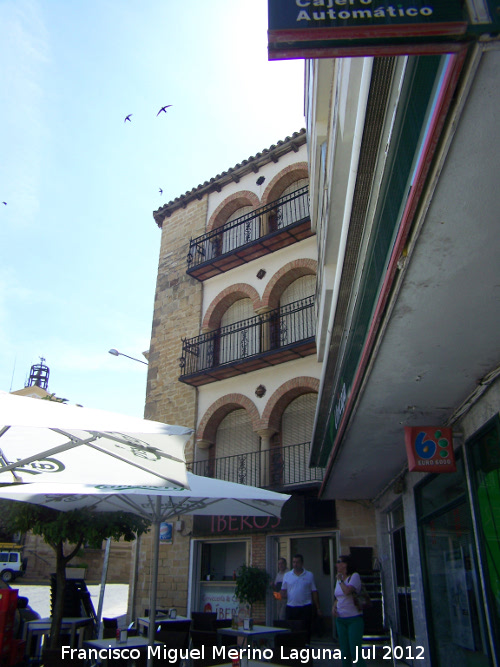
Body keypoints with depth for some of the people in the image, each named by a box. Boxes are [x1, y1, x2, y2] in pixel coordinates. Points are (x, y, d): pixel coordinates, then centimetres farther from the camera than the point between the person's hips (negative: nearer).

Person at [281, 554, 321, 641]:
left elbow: (314, 592, 7)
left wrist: (318, 608, 5)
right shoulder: (287, 575, 10)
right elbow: (283, 590, 14)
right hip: (291, 607, 2)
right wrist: (283, 594, -9)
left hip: (305, 608, -1)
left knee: (306, 631, -1)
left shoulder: (309, 575, 6)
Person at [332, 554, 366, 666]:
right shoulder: (339, 578, 12)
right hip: (340, 619, 7)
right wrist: (334, 607, 3)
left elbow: (347, 591, -26)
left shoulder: (354, 576, -10)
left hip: (354, 619, -7)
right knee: (344, 653, 11)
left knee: (355, 653, -8)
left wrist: (340, 580, -11)